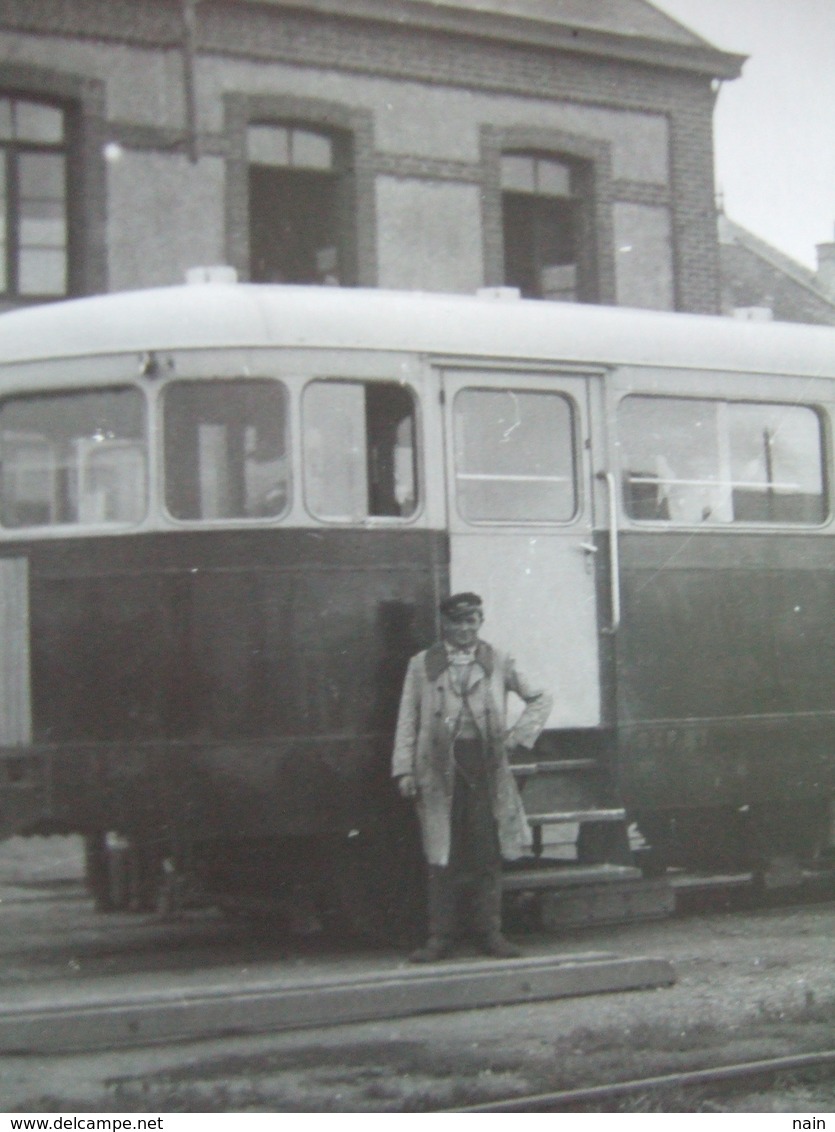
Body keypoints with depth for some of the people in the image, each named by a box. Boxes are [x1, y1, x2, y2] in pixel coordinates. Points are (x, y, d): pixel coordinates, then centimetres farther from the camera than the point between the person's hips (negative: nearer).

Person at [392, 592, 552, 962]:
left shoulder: (497, 663, 10)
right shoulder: (422, 665, 9)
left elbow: (539, 699, 17)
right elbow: (408, 720, 6)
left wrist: (519, 734, 3)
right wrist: (404, 769, -2)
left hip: (485, 763, 1)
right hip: (440, 765, -1)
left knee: (487, 854, 1)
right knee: (442, 855, 0)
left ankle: (489, 932, 9)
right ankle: (439, 937, 4)